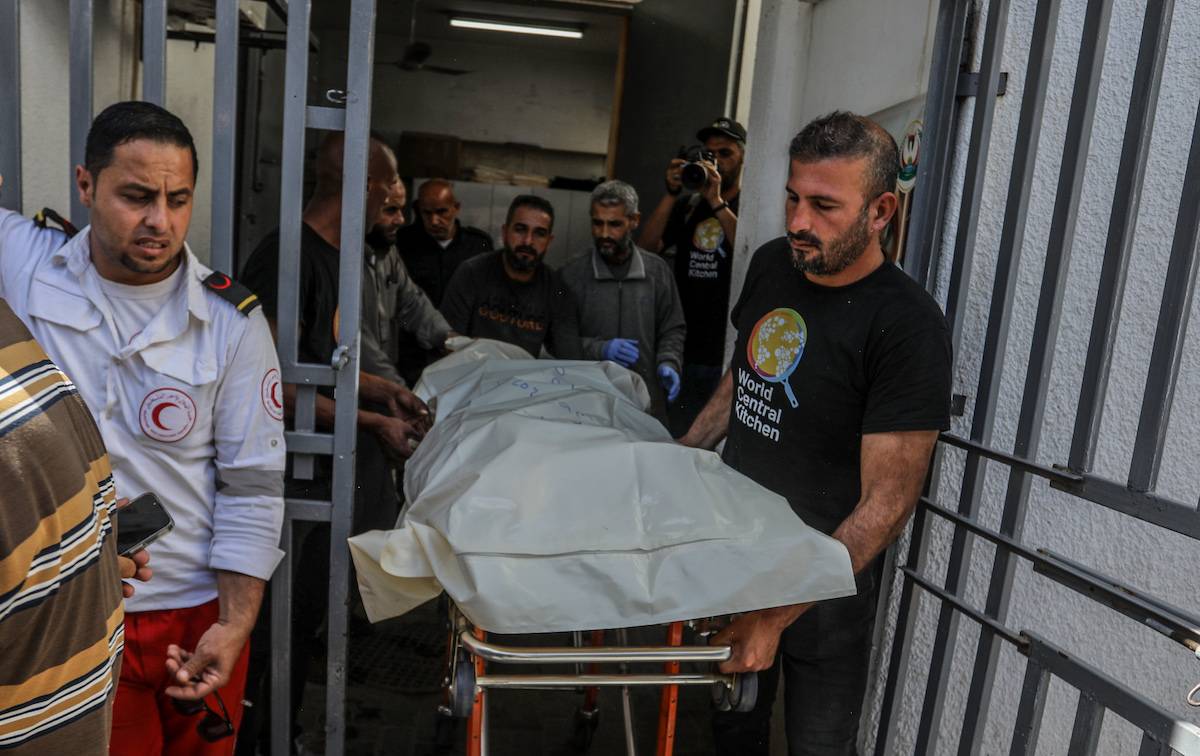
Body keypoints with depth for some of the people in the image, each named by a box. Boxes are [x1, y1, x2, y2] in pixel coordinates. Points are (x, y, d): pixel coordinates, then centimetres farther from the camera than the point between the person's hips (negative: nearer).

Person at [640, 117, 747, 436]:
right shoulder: (686, 205, 16)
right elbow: (647, 247, 4)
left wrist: (717, 203, -16)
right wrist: (671, 193, -5)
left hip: (729, 354, -4)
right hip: (685, 350, 4)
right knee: (676, 440, 11)